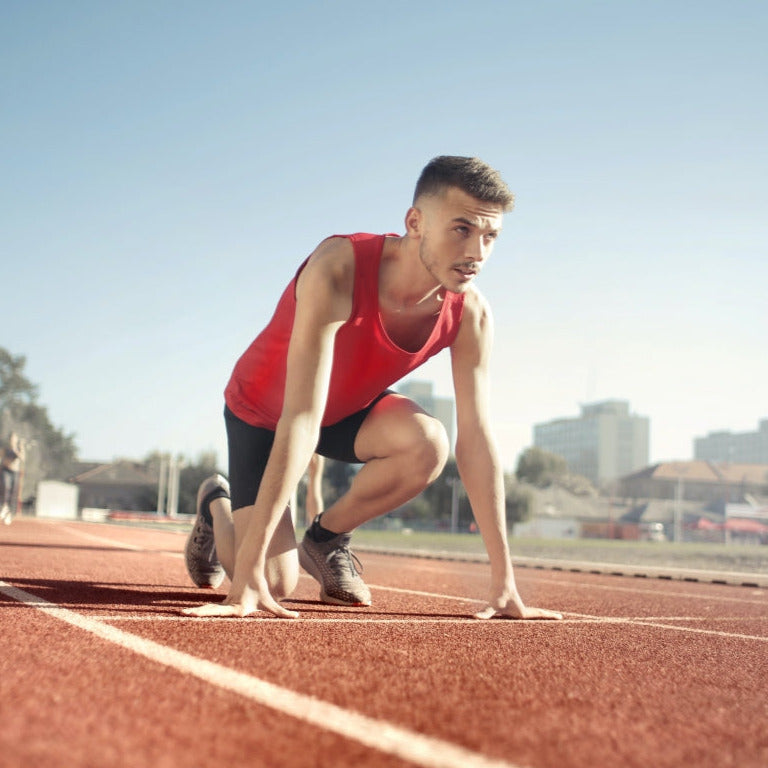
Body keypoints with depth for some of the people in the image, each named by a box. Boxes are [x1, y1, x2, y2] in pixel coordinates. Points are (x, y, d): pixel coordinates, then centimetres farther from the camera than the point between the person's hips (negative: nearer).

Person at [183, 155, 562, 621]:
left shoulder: (471, 315, -23)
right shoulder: (337, 272, -38)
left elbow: (476, 440, -20)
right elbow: (300, 423, -44)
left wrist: (505, 582, -23)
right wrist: (248, 575, -45)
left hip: (350, 409, 4)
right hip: (261, 411, -4)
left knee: (428, 444, -30)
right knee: (274, 585, -15)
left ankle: (326, 539, 0)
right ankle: (217, 506, 21)